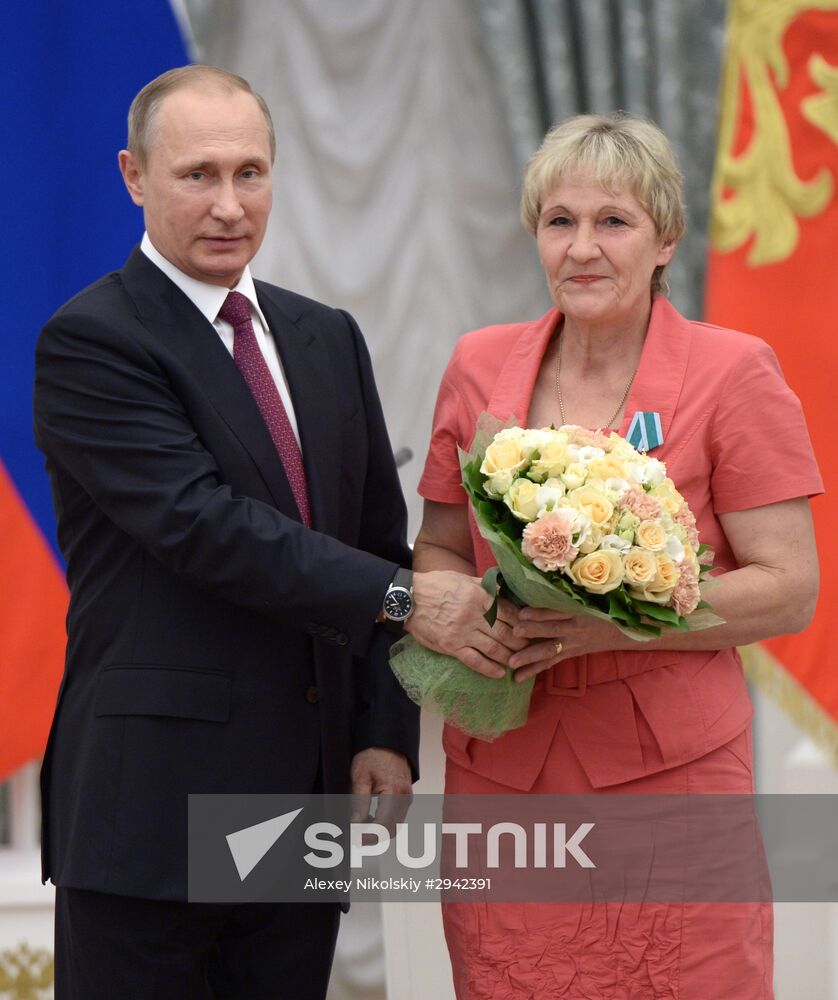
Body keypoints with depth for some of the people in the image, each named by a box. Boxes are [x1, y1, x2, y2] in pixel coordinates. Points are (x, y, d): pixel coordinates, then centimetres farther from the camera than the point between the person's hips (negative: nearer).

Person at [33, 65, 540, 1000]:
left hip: (307, 795, 6)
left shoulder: (328, 339, 15)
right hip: (153, 806, -6)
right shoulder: (89, 343, -8)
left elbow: (378, 537, 14)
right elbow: (204, 525, -19)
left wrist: (387, 733, 4)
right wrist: (398, 597, -21)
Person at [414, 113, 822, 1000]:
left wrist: (613, 620, -17)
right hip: (504, 768, 3)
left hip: (671, 771, -3)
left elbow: (789, 591, -6)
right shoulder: (479, 367, 8)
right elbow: (437, 547, 18)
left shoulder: (732, 375, -4)